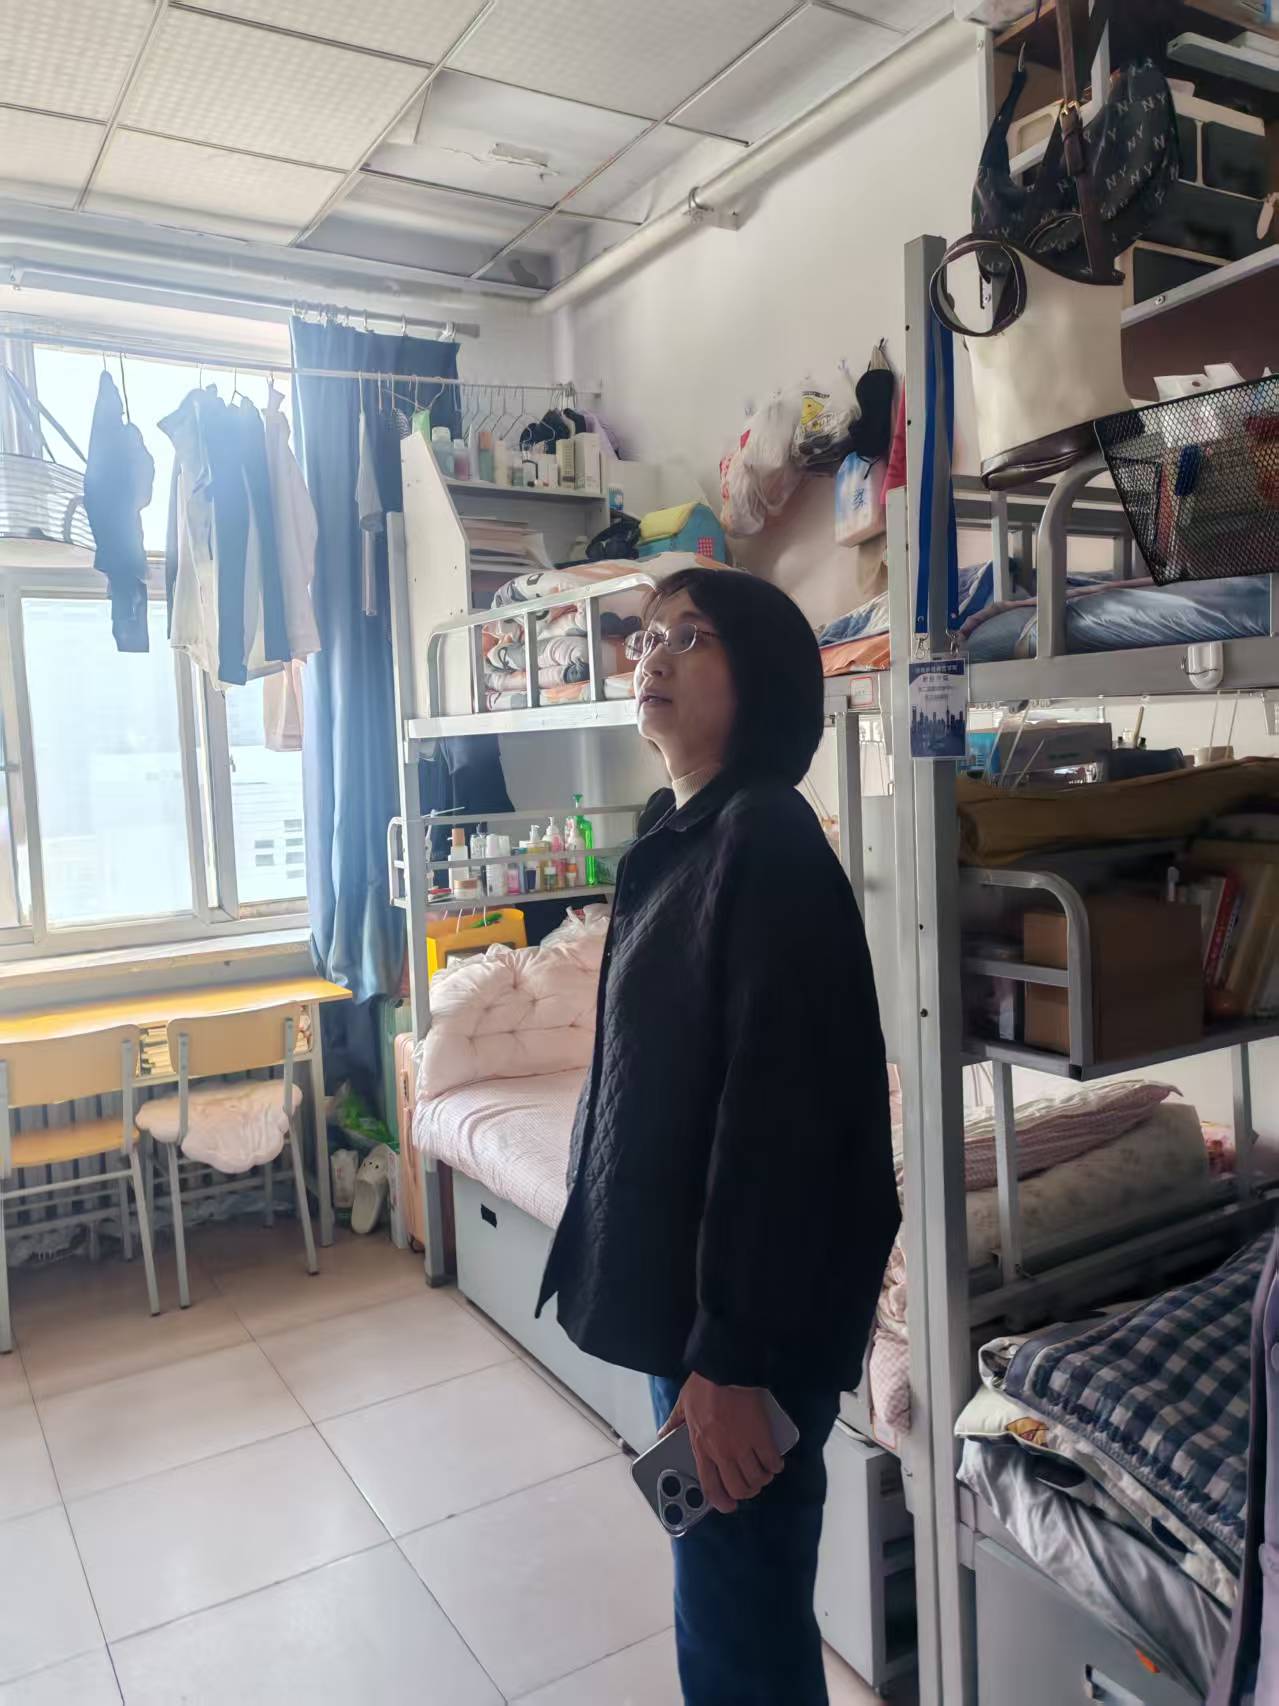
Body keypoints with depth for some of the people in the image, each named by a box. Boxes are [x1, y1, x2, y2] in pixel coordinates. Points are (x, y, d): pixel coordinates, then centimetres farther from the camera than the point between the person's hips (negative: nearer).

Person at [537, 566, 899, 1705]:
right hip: (684, 1285, 8)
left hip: (744, 1315, -8)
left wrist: (735, 1354, -21)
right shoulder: (687, 837, 9)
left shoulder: (764, 839, -19)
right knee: (722, 1601, 24)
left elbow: (776, 1110, -24)